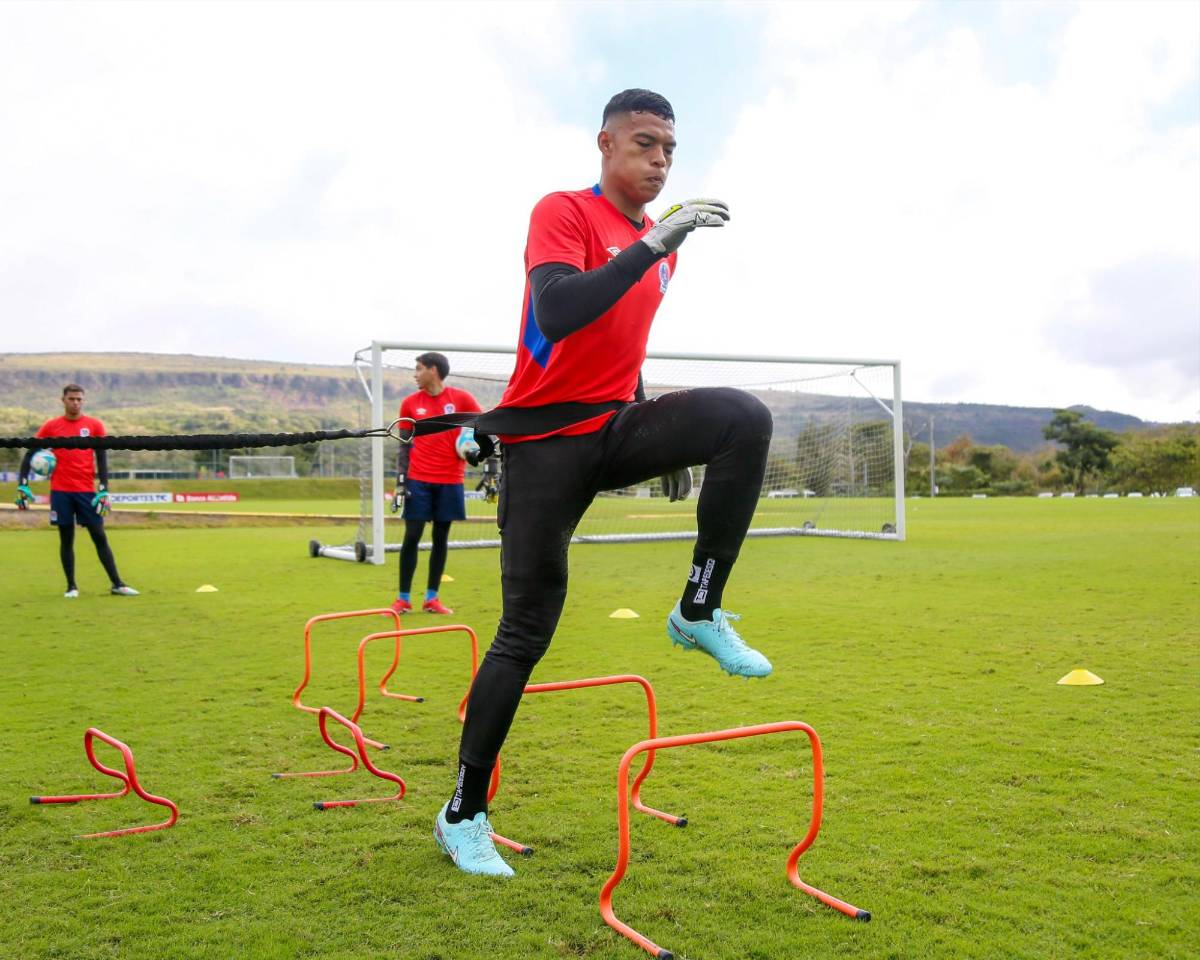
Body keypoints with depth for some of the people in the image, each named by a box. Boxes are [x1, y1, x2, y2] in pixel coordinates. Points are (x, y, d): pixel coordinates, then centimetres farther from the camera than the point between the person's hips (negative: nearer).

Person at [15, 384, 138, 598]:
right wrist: (22, 484, -1)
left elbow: (102, 458, 2)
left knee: (100, 537, 1)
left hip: (87, 491, 0)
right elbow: (29, 454, 8)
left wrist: (104, 490, -6)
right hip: (60, 492, 0)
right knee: (66, 539, 5)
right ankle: (71, 586, 14)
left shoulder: (94, 425, 4)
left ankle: (117, 584, 4)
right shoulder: (50, 426, 5)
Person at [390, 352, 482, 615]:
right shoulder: (409, 403, 6)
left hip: (450, 480, 0)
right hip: (418, 480, 0)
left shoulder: (461, 398, 1)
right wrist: (400, 481, 1)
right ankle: (403, 599, 6)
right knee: (412, 537, -2)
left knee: (441, 537, 4)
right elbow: (404, 446, 8)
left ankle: (432, 598, 12)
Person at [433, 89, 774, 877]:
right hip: (547, 439, -6)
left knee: (745, 419, -22)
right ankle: (462, 816, 14)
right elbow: (556, 315, -29)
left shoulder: (659, 241, 14)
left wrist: (666, 444, 25)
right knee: (526, 634, -3)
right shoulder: (563, 213, -9)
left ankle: (699, 613, -11)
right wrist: (655, 243, -31)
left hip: (615, 428, 6)